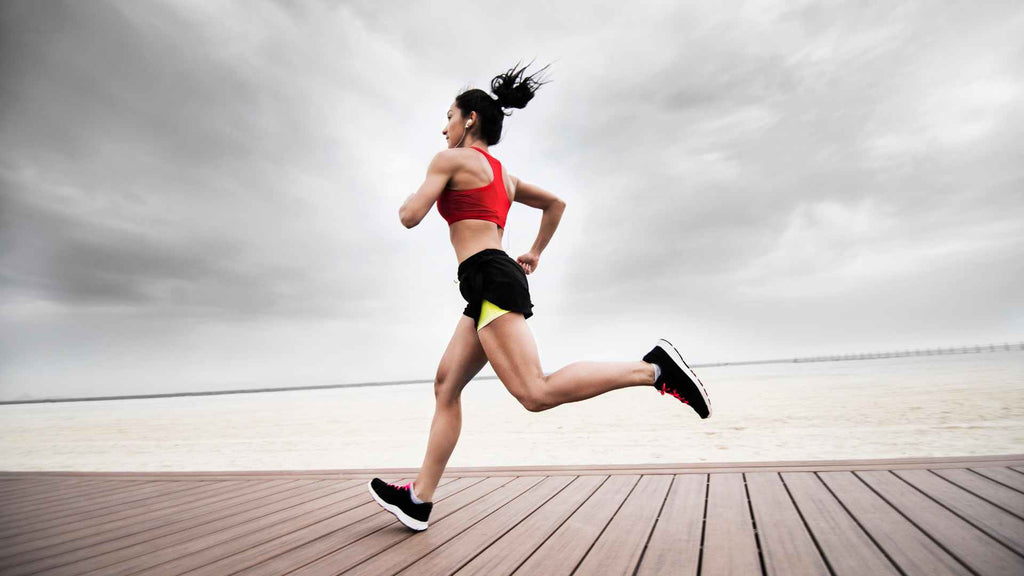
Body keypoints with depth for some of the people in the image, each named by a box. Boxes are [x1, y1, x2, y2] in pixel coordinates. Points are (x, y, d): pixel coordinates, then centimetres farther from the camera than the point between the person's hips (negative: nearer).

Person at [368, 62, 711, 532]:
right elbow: (556, 203, 33)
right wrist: (535, 254, 32)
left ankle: (655, 367, -17)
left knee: (537, 393, -19)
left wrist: (409, 201, 20)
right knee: (446, 386, 10)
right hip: (497, 282, 10)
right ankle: (419, 499, 15)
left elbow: (411, 216, -4)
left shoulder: (451, 159, 2)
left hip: (489, 280, -10)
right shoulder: (503, 174, 26)